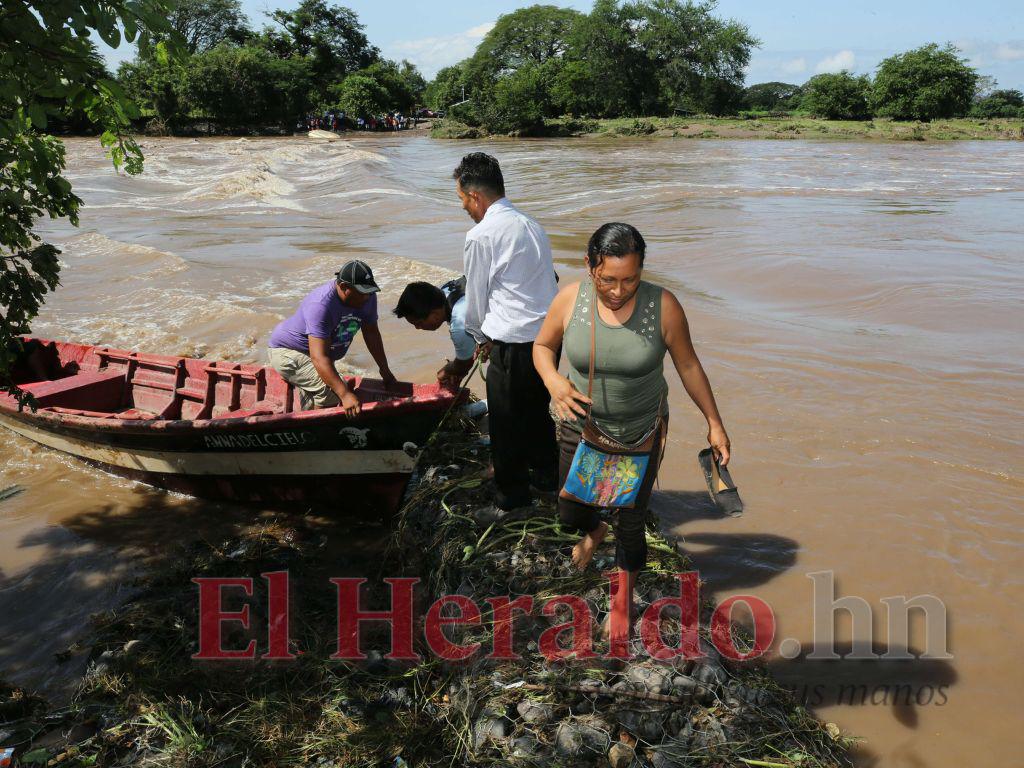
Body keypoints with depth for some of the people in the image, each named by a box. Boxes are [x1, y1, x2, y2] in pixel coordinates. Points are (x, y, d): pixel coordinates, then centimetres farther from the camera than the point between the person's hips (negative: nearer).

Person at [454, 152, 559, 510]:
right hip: (549, 333, 8)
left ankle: (511, 491, 24)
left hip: (513, 343, -8)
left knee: (506, 420, 10)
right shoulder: (531, 225, 11)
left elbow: (476, 296, -3)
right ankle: (546, 474, 40)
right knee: (538, 409, 25)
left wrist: (480, 336, 16)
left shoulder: (481, 236, -13)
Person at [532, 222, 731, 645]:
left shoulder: (663, 306, -19)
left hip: (641, 434, -1)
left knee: (631, 525, 10)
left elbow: (688, 364, -6)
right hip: (581, 430, 2)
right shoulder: (570, 300, -16)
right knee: (570, 512, 17)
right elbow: (542, 346, 1)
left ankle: (623, 601, 38)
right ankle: (595, 530, 57)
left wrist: (714, 423, -1)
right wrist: (554, 382, -20)